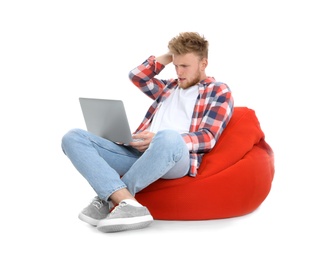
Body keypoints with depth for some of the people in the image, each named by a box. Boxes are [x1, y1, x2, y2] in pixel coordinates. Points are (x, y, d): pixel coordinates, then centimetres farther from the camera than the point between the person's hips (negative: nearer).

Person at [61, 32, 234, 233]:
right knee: (74, 138, -14)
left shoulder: (219, 91, 11)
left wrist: (158, 139, -16)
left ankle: (110, 200, -25)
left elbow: (208, 137, -3)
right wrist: (168, 56, 26)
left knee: (167, 138, -44)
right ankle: (127, 203, -34)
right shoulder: (169, 87, 32)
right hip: (138, 152, 7)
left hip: (177, 157, -6)